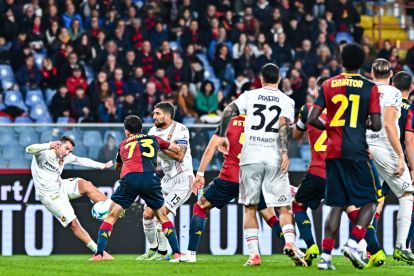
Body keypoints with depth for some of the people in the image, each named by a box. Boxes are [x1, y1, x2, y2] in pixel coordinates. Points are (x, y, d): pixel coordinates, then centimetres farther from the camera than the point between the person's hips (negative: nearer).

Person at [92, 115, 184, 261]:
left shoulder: (123, 144, 28)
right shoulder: (153, 139, 27)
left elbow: (118, 166, 44)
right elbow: (177, 149, 38)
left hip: (129, 178, 0)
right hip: (151, 177, 0)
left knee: (111, 217, 12)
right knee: (163, 217, 19)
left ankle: (99, 253, 0)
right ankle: (176, 252, 10)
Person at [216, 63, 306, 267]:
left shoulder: (250, 96, 10)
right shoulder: (287, 101, 8)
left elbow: (229, 110, -4)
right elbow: (283, 125, -8)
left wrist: (222, 135, 3)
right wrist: (285, 152, -14)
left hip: (250, 158, 0)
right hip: (274, 159, 0)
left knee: (250, 208, 9)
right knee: (284, 207, 4)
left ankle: (253, 253, -2)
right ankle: (290, 242, -21)